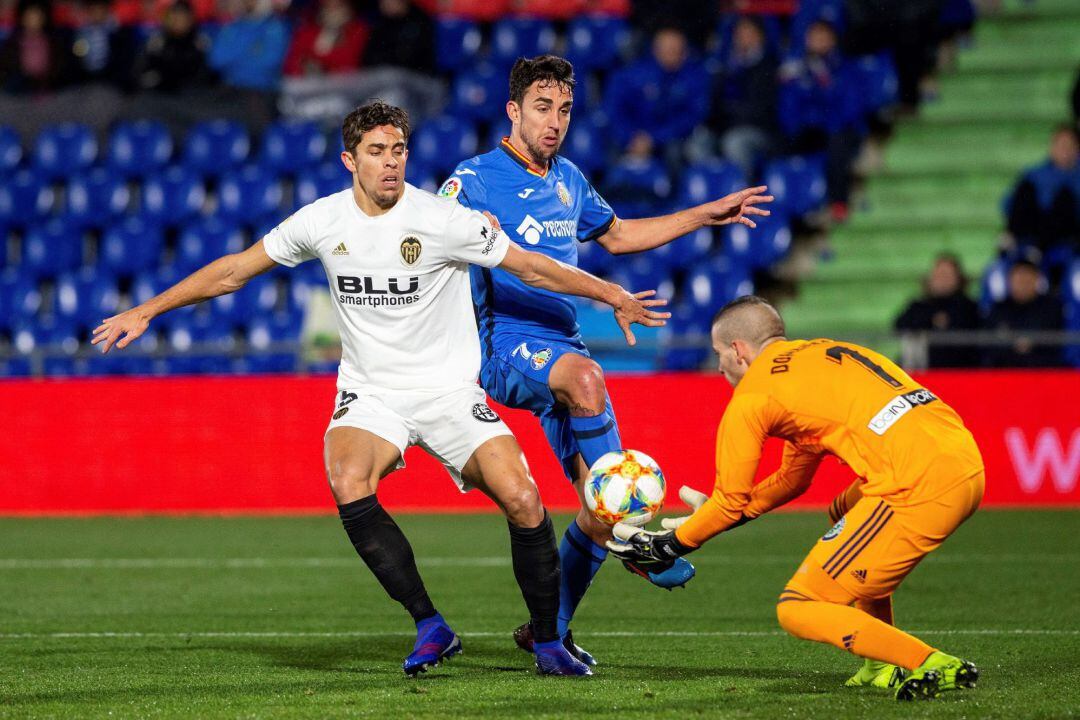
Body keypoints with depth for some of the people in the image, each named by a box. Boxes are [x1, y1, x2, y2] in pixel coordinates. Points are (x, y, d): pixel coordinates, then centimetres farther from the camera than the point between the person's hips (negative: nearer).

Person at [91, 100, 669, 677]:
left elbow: (531, 267, -3)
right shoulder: (322, 222, -3)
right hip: (369, 393, 1)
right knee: (348, 485, -30)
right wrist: (145, 312, 9)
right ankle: (430, 627, -18)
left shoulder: (442, 220, -12)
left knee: (523, 502, -18)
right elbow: (234, 271, 9)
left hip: (449, 391, -1)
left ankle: (548, 643, 4)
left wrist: (615, 297, -4)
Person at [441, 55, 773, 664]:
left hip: (564, 349, 7)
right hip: (506, 345, -7)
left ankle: (550, 628, 16)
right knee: (585, 377, -40)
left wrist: (708, 215, 29)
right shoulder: (475, 180, -5)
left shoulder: (568, 180, 15)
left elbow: (617, 236, 31)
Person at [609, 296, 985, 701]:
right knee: (847, 521, 37)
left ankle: (933, 667, -13)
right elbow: (795, 478, 38)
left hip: (917, 489, -9)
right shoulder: (825, 354, 29)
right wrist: (713, 515, 44)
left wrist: (666, 547, 25)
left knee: (797, 611, 0)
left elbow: (731, 502, 10)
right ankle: (883, 668, 27)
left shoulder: (752, 393, 4)